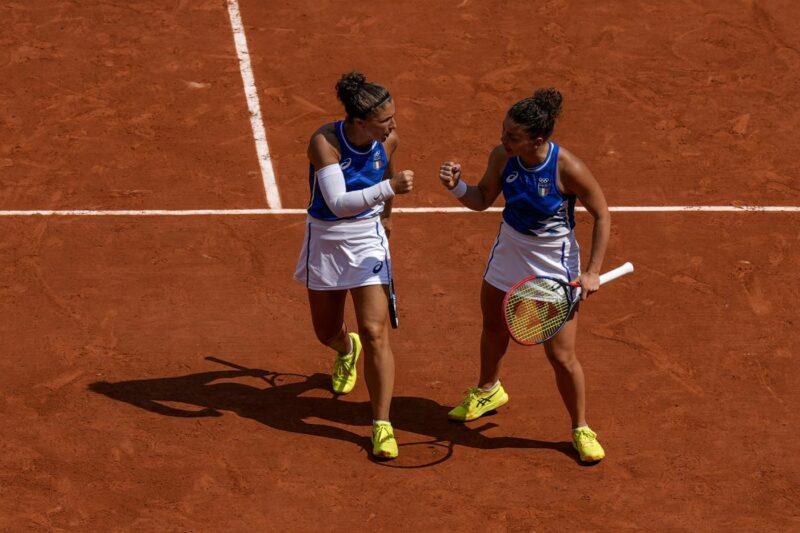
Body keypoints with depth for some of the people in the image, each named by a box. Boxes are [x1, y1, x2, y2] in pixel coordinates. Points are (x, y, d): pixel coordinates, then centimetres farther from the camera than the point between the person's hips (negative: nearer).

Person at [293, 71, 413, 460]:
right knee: (326, 332, 17)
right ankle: (347, 349, 57)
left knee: (375, 333, -11)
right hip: (325, 241, -1)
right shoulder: (324, 142, -25)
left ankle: (382, 425, -3)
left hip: (368, 239, 1)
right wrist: (389, 188, -44)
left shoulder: (388, 140, -12)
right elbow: (338, 202, -34)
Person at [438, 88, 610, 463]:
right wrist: (457, 186, -20)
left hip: (553, 267, -5)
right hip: (508, 255, 5)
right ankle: (488, 392, 55)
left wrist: (592, 272, -17)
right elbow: (482, 200, 2)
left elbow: (601, 216, -15)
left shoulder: (567, 168, -29)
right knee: (493, 329, 25)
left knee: (561, 356, -3)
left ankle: (581, 429, 20)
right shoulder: (502, 157, -15)